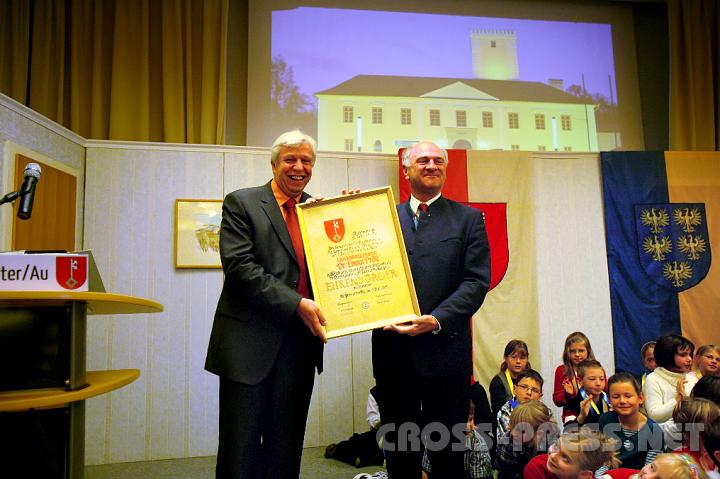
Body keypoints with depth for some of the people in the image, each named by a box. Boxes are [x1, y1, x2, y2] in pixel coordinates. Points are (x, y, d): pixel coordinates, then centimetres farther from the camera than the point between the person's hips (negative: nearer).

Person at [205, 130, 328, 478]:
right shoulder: (241, 203, -1)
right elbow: (238, 266, -13)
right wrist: (296, 304, -20)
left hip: (301, 341, 4)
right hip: (250, 342, -4)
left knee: (286, 448, 15)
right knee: (240, 448, 8)